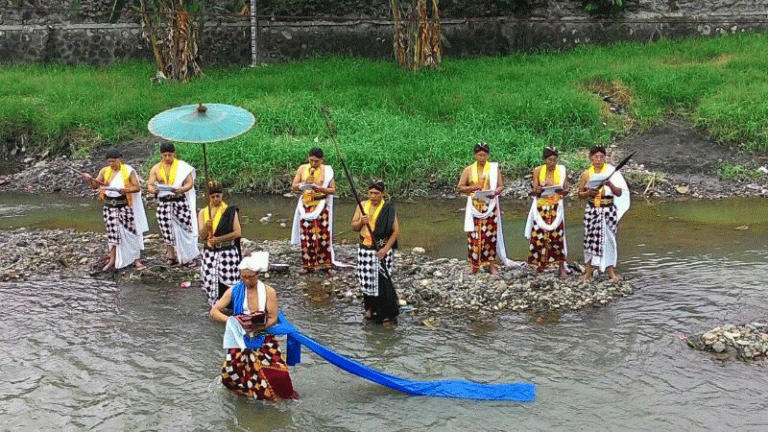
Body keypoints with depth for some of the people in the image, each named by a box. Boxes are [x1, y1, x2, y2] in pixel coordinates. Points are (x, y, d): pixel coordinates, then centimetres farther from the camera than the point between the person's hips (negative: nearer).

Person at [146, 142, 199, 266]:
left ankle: (189, 256, 6)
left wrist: (181, 189, -22)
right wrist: (152, 189, -18)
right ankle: (171, 256, 13)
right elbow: (149, 185, 7)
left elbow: (190, 183, -2)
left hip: (180, 201, -2)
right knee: (167, 229, 2)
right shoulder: (156, 168, 9)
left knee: (184, 227, -4)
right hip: (163, 202, 2)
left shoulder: (182, 166, 2)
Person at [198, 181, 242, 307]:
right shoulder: (203, 213, 8)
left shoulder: (230, 211, 1)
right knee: (210, 282, -2)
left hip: (227, 252, -2)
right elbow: (202, 236, 0)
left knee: (227, 281, -8)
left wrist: (219, 239, -15)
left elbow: (237, 233, -6)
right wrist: (206, 226, -23)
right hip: (209, 252, 3)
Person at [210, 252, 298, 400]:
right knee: (231, 371, -18)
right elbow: (214, 311, -1)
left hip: (263, 337, -1)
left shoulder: (268, 292, -1)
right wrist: (231, 321, -18)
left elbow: (272, 319, -4)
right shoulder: (234, 292, 1)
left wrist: (258, 327, -22)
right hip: (241, 338, 1)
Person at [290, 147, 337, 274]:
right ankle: (307, 264, 9)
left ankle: (326, 264, 7)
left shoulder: (327, 170, 1)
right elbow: (293, 186, 4)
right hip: (306, 206, 2)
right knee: (306, 236, 0)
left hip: (321, 205, -2)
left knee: (323, 234, -3)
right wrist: (303, 185, -16)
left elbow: (333, 190, -1)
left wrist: (322, 189, -20)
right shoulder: (302, 169, 5)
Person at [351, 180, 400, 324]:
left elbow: (396, 231, -6)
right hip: (364, 248, 4)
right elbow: (354, 227, 11)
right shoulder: (362, 205, 6)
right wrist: (361, 222, -11)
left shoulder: (388, 208, -6)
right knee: (367, 279, 8)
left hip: (381, 250, -4)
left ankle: (388, 313, -1)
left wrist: (386, 248, -15)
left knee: (382, 280, -8)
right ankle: (371, 308, 26)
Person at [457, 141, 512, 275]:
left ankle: (491, 265, 5)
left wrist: (495, 192, -16)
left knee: (490, 234, -2)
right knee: (473, 235, -3)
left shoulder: (494, 169, 6)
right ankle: (474, 265, 5)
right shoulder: (469, 170, 8)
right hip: (474, 207, 1)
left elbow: (501, 185, 6)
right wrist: (472, 188, -11)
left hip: (490, 207, 0)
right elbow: (460, 187, 7)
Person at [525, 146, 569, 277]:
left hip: (556, 207, 0)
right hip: (541, 207, 0)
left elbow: (566, 188, 6)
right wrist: (537, 191, -22)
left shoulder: (561, 170, 4)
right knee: (539, 234, -4)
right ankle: (540, 263, 11)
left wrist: (563, 191, -17)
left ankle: (562, 266, -4)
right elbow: (534, 190, 1)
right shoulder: (538, 171, 2)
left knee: (557, 235, -7)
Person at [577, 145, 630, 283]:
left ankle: (611, 271, 7)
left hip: (609, 210, 0)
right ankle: (588, 271, 10)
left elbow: (619, 193, 0)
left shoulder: (611, 172, 2)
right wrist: (588, 193, -11)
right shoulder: (586, 174, 5)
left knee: (609, 239, 0)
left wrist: (610, 185, -18)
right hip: (592, 210, 1)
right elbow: (580, 194, 10)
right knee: (590, 239, 1)